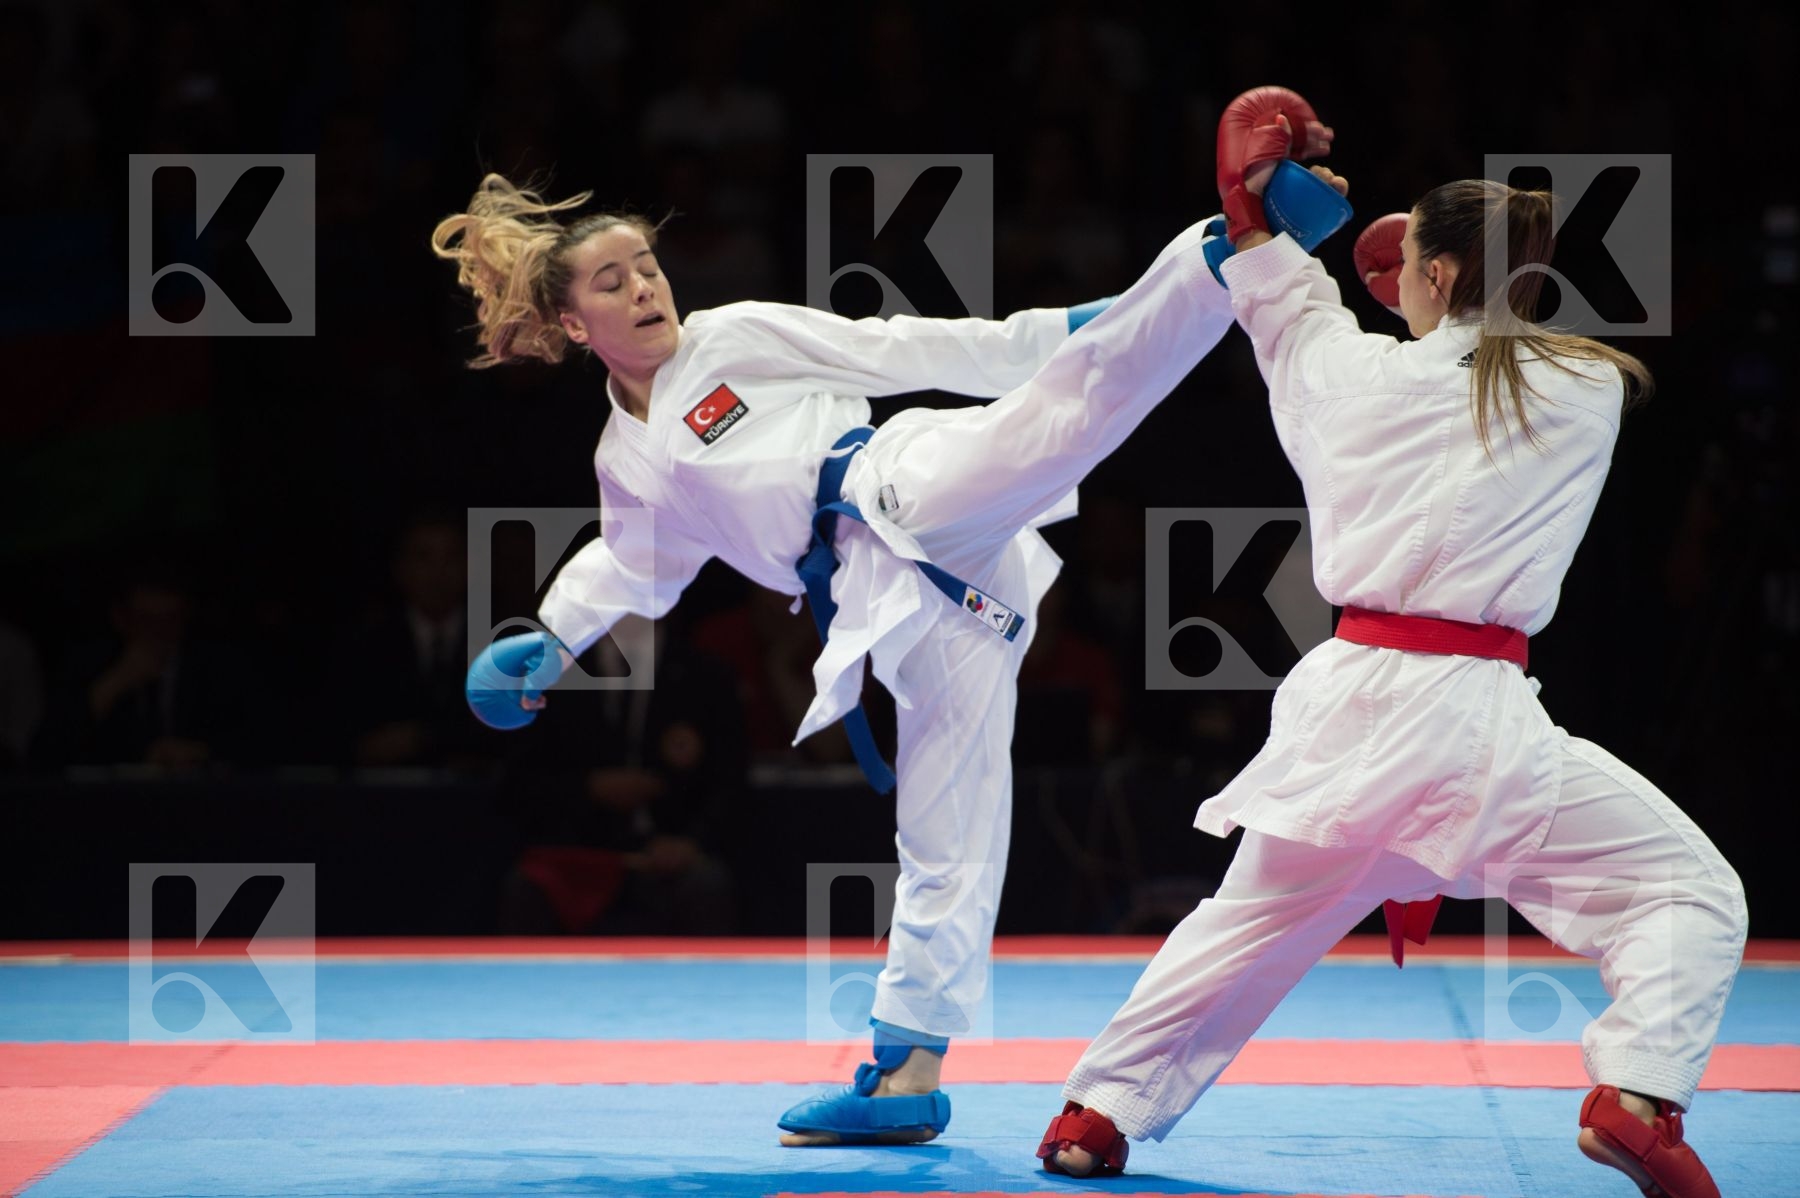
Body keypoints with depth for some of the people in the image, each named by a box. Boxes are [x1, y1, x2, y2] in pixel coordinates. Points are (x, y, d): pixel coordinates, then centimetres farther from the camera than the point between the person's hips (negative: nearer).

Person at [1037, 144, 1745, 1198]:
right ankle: (1637, 1094, -20)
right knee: (1686, 892, 3)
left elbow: (1285, 308, 28)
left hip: (1346, 697, 4)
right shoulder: (1585, 393, -1)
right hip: (1473, 712, -4)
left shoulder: (1358, 371, 6)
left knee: (1251, 921, 25)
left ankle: (1098, 1113, 31)